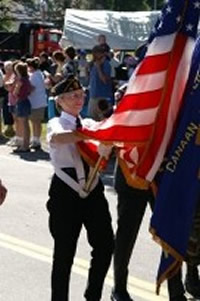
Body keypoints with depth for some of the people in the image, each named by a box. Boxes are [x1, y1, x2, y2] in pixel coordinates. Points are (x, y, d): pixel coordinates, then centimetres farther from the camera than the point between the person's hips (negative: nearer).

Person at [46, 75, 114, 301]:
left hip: (93, 191, 5)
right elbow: (57, 138, -29)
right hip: (66, 193, -5)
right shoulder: (56, 124, -3)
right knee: (64, 253, 3)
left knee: (105, 245, 8)